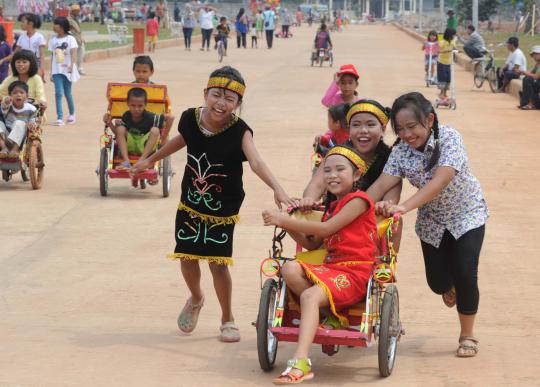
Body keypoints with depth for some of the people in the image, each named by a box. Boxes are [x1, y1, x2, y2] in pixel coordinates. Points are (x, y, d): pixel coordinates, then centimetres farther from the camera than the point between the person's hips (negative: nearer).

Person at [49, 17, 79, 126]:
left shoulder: (70, 39, -3)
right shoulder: (53, 40, 9)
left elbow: (73, 53, -13)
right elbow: (52, 56, 13)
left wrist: (72, 65, -30)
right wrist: (51, 72, 11)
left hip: (67, 70, -2)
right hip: (57, 70, 2)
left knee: (67, 93, 8)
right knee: (58, 93, -11)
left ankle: (72, 114, 29)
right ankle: (59, 118, -17)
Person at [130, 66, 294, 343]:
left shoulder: (240, 132, -24)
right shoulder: (191, 118, -12)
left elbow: (256, 162, -41)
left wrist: (277, 188, -59)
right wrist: (150, 160, 26)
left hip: (222, 210, -4)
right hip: (190, 205, 4)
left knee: (218, 263, -4)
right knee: (187, 258, 8)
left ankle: (227, 319, 19)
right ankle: (196, 299, 41)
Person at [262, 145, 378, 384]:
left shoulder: (358, 200, -3)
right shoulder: (332, 206, 25)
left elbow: (326, 229, -13)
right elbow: (313, 244, 22)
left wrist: (285, 220, -11)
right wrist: (287, 225, 7)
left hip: (355, 272, -8)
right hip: (331, 268, 8)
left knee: (310, 296, -32)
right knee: (290, 269, -18)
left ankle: (300, 363, -42)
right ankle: (332, 318, -16)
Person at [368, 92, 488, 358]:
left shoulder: (449, 138, -27)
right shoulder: (401, 151, -16)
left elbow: (440, 181, -40)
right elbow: (382, 184, -27)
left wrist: (404, 207, -52)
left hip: (467, 213, -3)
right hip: (432, 220, 3)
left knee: (465, 274, -14)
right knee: (437, 282, 2)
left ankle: (467, 336, 7)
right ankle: (449, 287, 43)